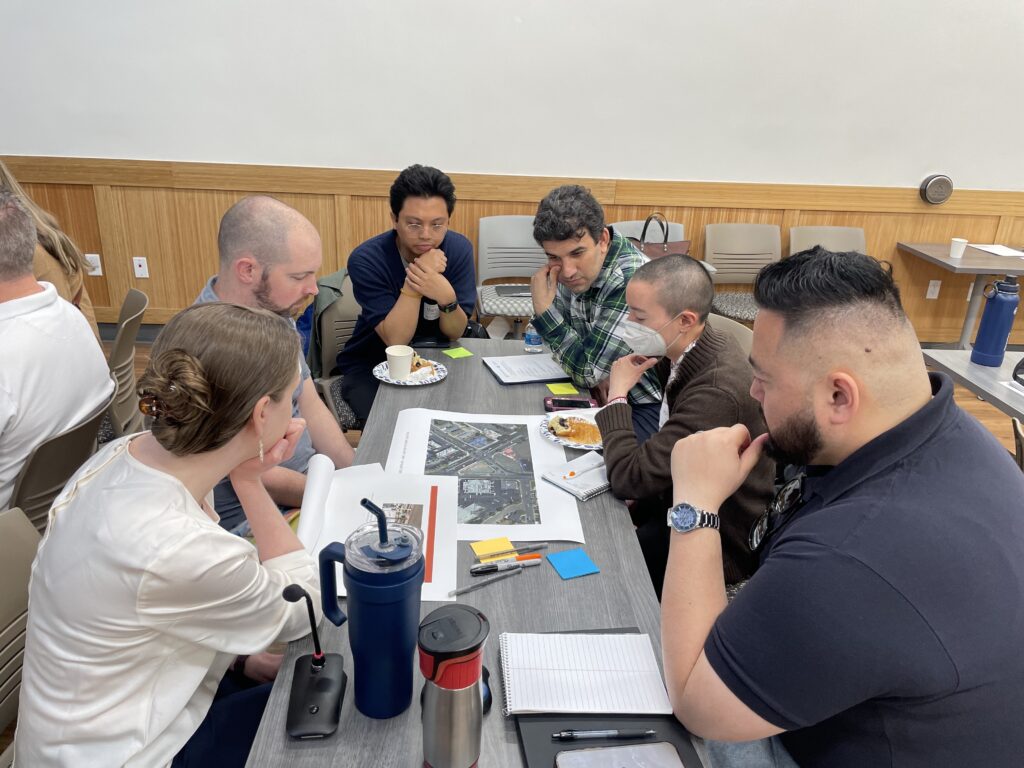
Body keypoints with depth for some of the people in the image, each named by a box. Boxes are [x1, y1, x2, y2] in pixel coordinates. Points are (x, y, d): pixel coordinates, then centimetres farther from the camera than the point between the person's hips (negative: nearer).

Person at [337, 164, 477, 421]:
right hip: (372, 366, -3)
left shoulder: (459, 249, -11)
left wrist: (446, 296, -32)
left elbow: (455, 333, -11)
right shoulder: (366, 260, -20)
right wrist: (412, 285, -34)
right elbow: (395, 340, -22)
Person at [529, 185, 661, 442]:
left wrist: (543, 309, -21)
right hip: (608, 395, 7)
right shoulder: (570, 268, -3)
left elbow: (587, 372, -21)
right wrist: (595, 374, -13)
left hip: (647, 409, -7)